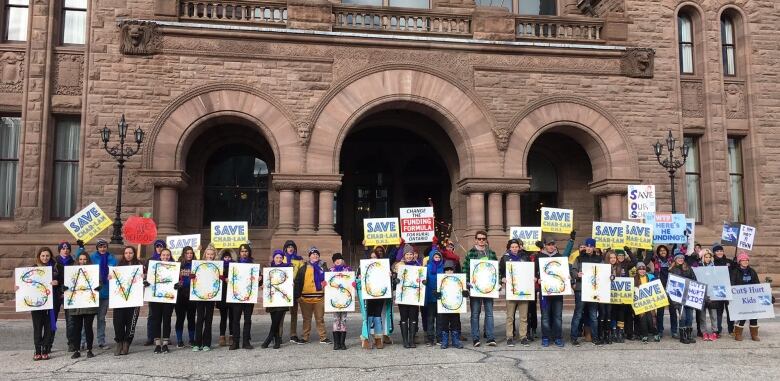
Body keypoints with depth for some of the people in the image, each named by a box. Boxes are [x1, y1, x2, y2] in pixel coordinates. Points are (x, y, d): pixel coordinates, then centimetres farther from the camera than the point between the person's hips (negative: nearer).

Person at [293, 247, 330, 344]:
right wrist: (297, 296, -4)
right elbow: (297, 282, 3)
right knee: (306, 319, 8)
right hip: (305, 297, -1)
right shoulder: (304, 268, 6)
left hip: (319, 297, 1)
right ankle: (305, 337, 15)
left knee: (320, 318, 4)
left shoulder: (323, 267, 11)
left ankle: (323, 337, 9)